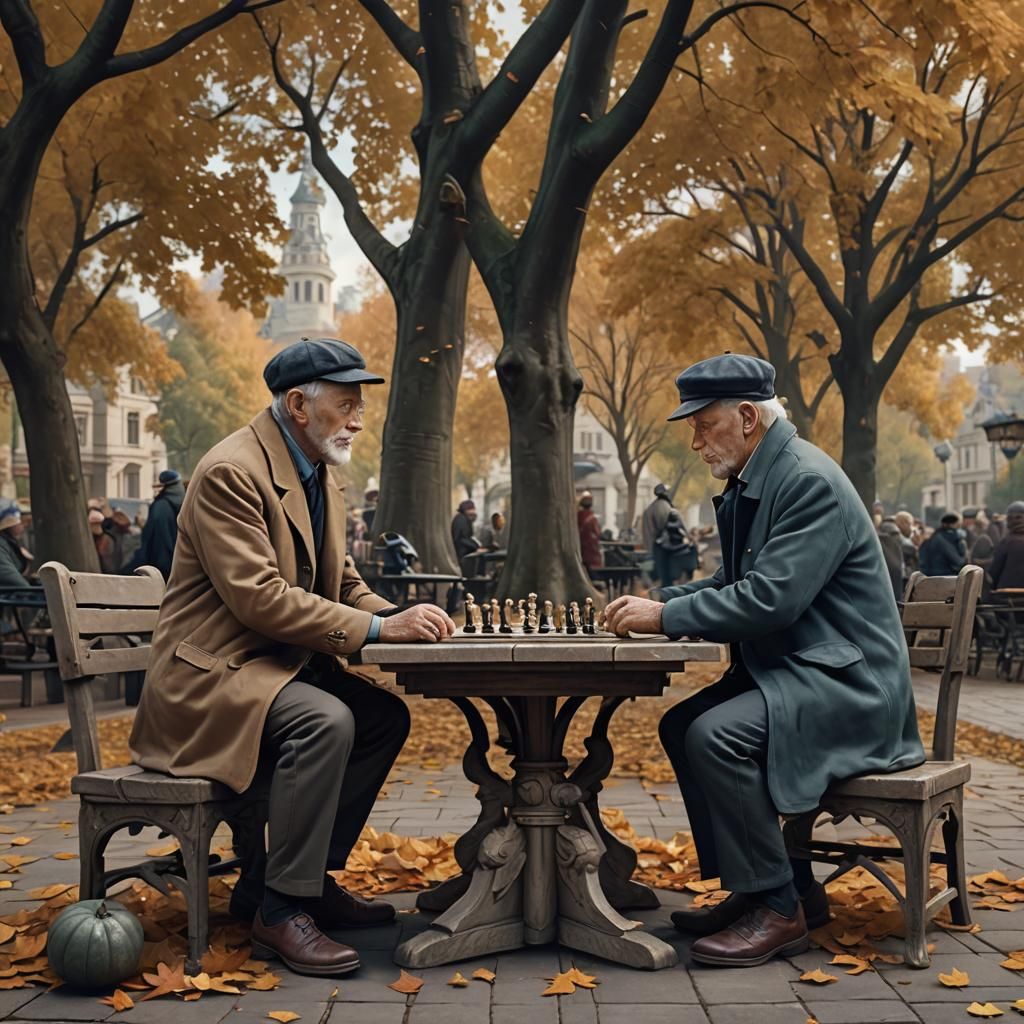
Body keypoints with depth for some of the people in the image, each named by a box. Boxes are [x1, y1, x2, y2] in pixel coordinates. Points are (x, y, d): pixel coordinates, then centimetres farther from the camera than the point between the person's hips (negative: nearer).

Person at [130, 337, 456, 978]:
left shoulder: (320, 475, 12)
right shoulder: (231, 472, -18)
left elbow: (343, 584, 15)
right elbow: (257, 596, -27)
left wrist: (400, 617, -6)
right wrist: (376, 629, -28)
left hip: (280, 661, 10)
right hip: (212, 671, -10)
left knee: (387, 717, -1)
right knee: (325, 722, -31)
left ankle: (307, 876, 7)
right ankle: (281, 909, -19)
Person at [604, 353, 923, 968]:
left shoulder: (809, 480, -19)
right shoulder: (751, 484, 10)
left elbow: (771, 597, -27)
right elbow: (738, 583, 19)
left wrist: (666, 616, -19)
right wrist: (658, 602, 3)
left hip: (845, 683, -11)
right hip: (792, 669, 11)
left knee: (716, 734, -26)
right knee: (680, 727, 8)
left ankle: (778, 909, -10)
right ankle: (793, 888, 12)